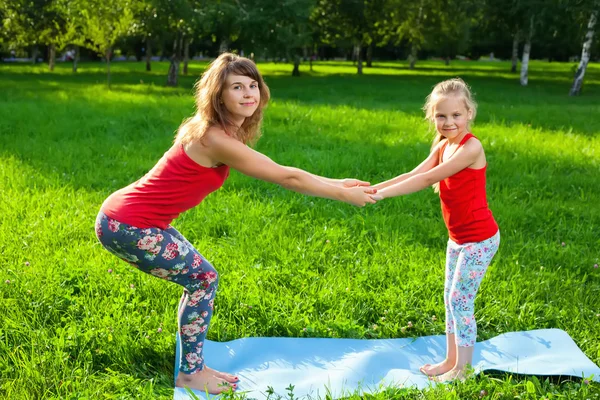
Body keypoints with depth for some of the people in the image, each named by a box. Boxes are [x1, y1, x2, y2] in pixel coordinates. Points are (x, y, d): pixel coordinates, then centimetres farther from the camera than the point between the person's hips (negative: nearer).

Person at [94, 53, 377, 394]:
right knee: (203, 279, -2)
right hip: (126, 226, -10)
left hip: (129, 217, 10)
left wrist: (337, 183, 11)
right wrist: (344, 195, -8)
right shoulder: (215, 139, -22)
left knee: (199, 278, 15)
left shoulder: (224, 133, 8)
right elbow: (284, 177, -18)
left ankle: (194, 366, 25)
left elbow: (276, 172, 12)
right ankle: (190, 375, 13)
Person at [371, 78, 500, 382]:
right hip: (458, 238, 9)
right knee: (451, 299, 15)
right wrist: (371, 188, -13)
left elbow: (427, 179, -27)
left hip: (479, 239, -9)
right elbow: (413, 175, -2)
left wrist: (382, 194, -28)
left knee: (460, 301, -2)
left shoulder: (470, 147, -21)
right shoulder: (444, 145, 6)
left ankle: (463, 369, 14)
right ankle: (450, 361, 29)